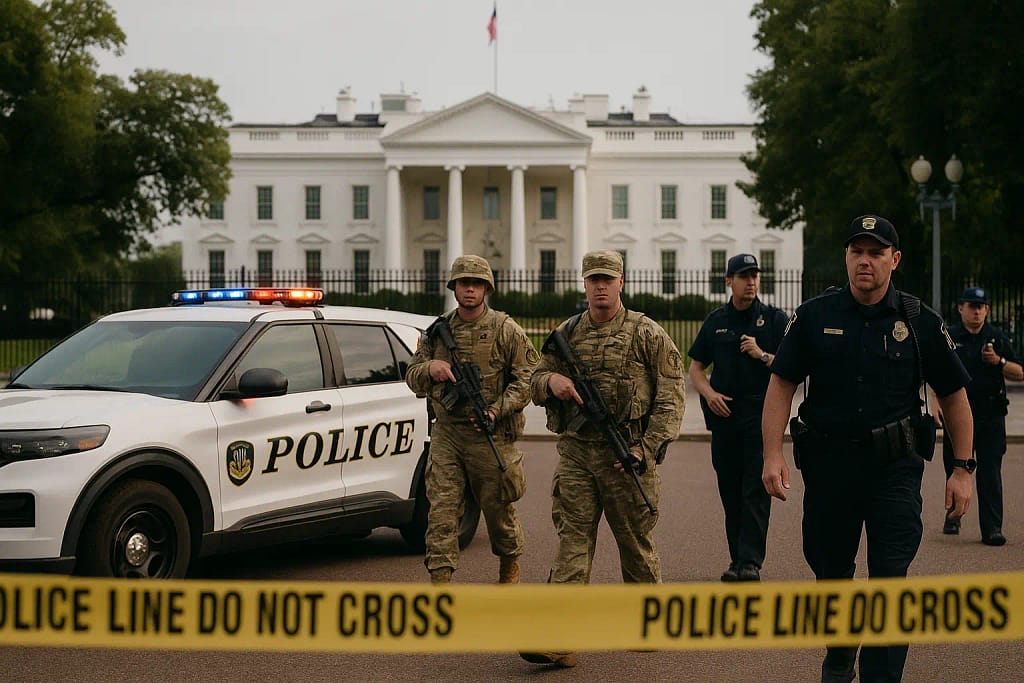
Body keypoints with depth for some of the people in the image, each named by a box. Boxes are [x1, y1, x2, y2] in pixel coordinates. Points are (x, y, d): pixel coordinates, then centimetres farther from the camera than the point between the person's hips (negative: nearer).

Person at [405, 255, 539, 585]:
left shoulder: (505, 329, -2)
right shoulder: (438, 330, 9)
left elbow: (528, 378, -5)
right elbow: (412, 377, 12)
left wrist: (498, 410, -17)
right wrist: (429, 367, -11)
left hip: (490, 434, -3)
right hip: (446, 434, 3)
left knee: (497, 507, 11)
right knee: (442, 509, -6)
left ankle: (510, 564, 36)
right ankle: (440, 581, -7)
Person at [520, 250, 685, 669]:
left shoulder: (648, 335, 0)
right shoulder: (566, 334, 12)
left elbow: (670, 397, -3)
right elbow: (535, 383, 19)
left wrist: (647, 448, -13)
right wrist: (551, 380, -6)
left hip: (626, 456, -3)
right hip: (575, 453, 3)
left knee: (636, 544, 8)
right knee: (571, 541, -5)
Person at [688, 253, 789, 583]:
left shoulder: (774, 318, 4)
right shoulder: (716, 321, 13)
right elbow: (695, 367, 16)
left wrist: (762, 355, -13)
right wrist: (709, 393, -3)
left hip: (762, 415, -4)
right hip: (724, 416, 4)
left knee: (756, 491, -11)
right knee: (730, 492, 6)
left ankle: (751, 562, -16)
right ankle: (738, 559, 14)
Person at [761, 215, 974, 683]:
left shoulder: (920, 322, 0)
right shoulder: (814, 317, 1)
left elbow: (953, 395, 7)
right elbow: (781, 385, 1)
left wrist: (963, 470, 3)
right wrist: (772, 456, -9)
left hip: (895, 467, -1)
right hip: (829, 463, 2)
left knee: (889, 579, -10)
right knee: (830, 570, 14)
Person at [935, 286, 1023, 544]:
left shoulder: (997, 337, 9)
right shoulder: (949, 337, 6)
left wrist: (999, 361, -9)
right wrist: (937, 402, -10)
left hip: (991, 416, 0)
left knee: (990, 473, -5)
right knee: (955, 469, 8)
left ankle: (992, 529, -6)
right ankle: (953, 516, 30)